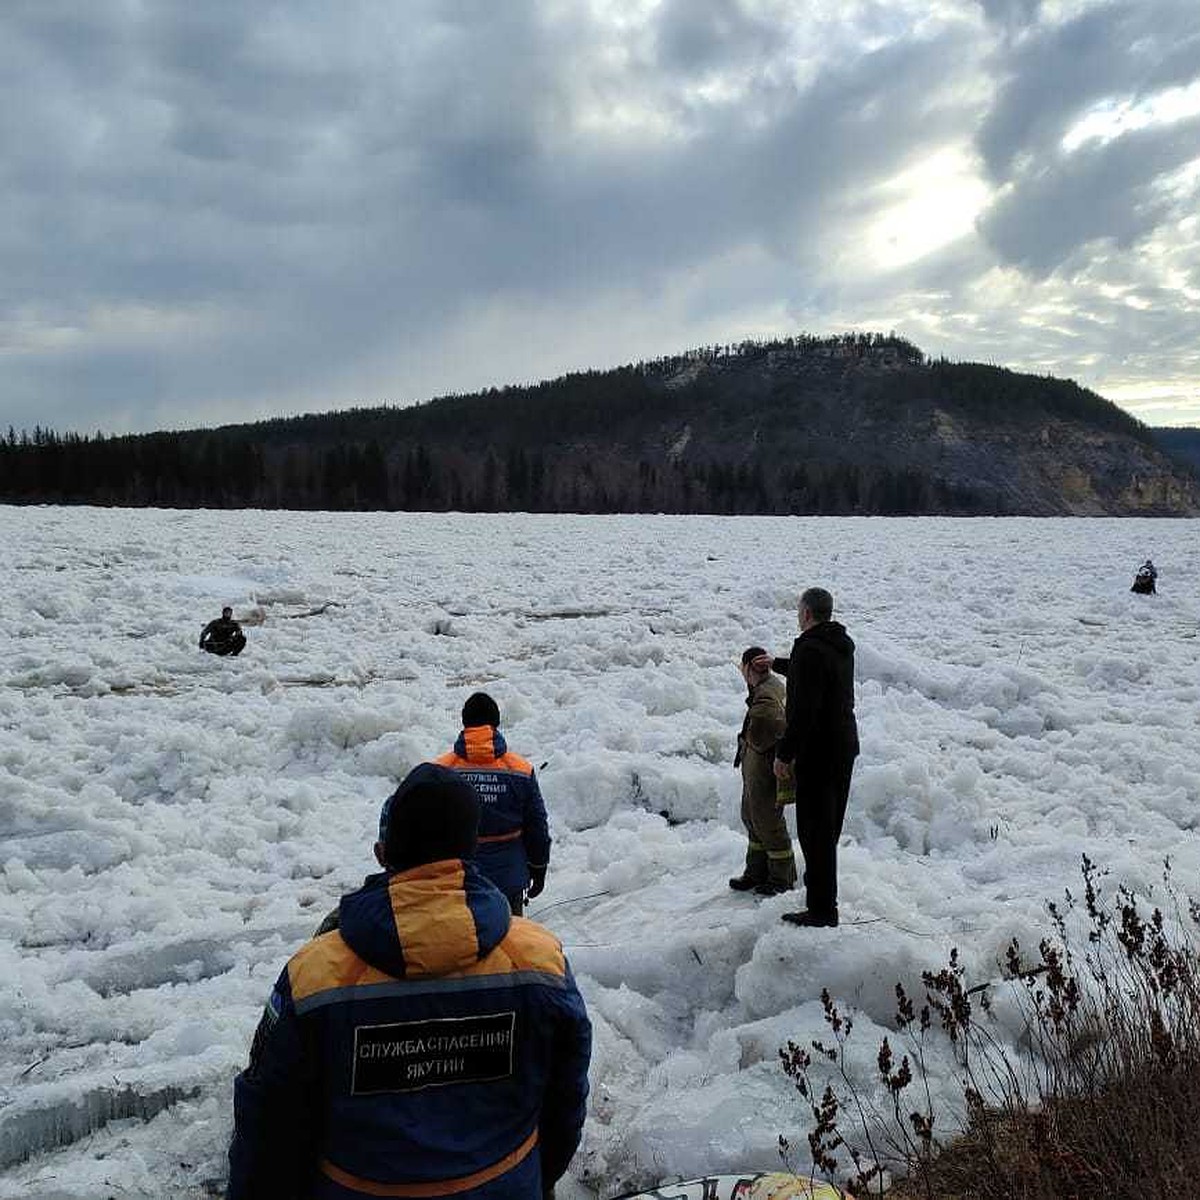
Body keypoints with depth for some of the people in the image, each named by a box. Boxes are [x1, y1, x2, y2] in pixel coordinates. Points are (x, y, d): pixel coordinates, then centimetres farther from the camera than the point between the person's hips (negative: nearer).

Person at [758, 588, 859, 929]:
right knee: (829, 827, 19)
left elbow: (803, 710, -25)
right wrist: (777, 664, 44)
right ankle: (823, 894, 31)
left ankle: (822, 909, 1)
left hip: (818, 753, -10)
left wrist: (784, 754, -18)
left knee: (815, 830, -3)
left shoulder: (810, 650, -20)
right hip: (845, 747, 10)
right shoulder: (842, 646, 10)